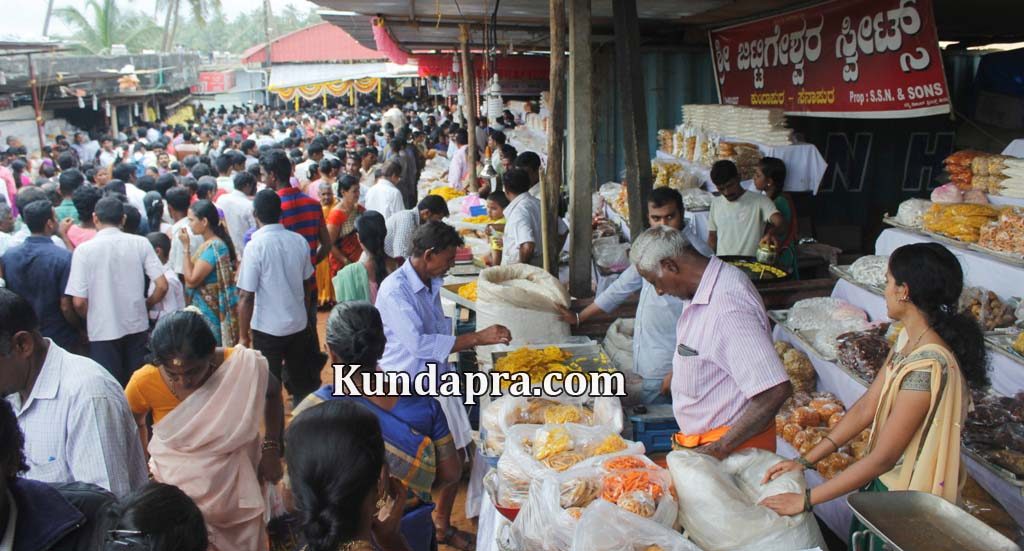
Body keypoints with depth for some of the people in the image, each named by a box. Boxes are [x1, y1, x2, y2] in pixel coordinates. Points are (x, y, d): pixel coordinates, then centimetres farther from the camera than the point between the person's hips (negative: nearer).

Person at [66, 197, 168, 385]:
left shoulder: (84, 250, -10)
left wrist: (92, 318, 9)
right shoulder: (140, 243, -5)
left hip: (103, 331, -2)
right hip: (137, 327, 2)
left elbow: (79, 302, -12)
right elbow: (162, 286, -7)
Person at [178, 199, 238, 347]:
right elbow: (193, 276, 8)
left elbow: (191, 280, -20)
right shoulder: (208, 244, 9)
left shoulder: (215, 247, -20)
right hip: (201, 309, 9)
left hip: (208, 313, -9)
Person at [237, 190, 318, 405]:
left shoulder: (255, 245, -17)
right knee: (302, 383, 18)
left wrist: (244, 335, -6)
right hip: (299, 324, 4)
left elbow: (246, 297, -17)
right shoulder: (299, 241, -4)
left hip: (268, 329, -4)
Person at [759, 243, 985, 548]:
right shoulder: (908, 339, -3)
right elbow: (866, 407, 0)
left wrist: (806, 500, -20)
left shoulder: (928, 366, -30)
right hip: (886, 479, 8)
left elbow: (882, 458, -26)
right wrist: (805, 460, -3)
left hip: (907, 496, -8)